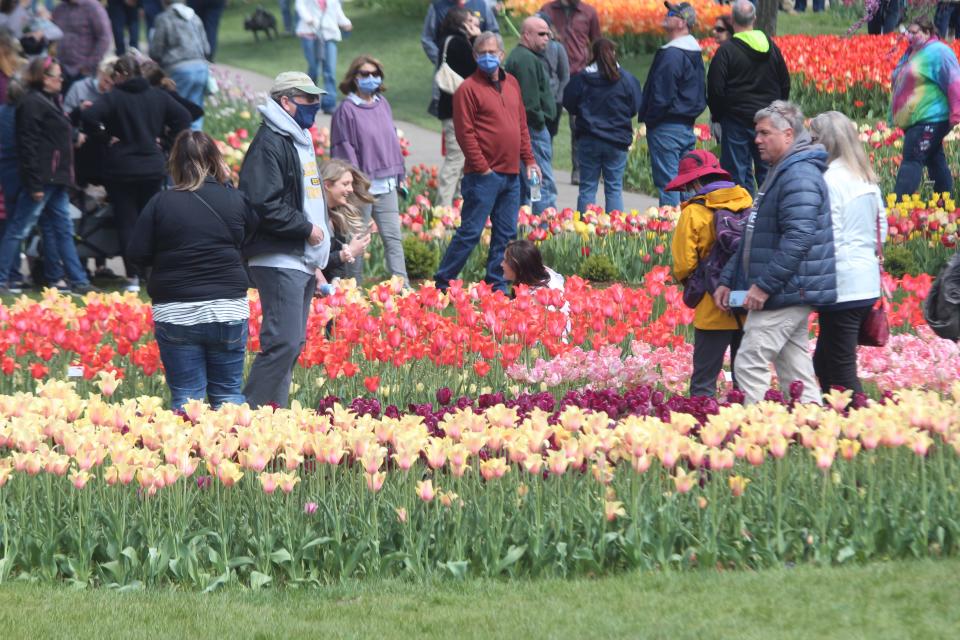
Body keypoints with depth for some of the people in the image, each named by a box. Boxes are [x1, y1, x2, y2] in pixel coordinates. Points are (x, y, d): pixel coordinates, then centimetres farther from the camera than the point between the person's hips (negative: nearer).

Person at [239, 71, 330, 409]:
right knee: (283, 343, -16)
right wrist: (307, 228, -14)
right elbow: (264, 206, -22)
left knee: (292, 343, 10)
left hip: (303, 262, 10)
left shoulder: (300, 140, 21)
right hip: (279, 263, -10)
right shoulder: (269, 144, -13)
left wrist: (316, 260, 23)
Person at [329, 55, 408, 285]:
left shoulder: (383, 104, 11)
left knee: (393, 237, -1)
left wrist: (399, 176, 15)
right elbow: (344, 149, -10)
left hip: (387, 185, 6)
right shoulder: (346, 110, -8)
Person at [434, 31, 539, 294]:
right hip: (484, 175, -7)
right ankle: (443, 283, 0)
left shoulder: (511, 83, 15)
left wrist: (529, 159, 14)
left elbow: (522, 124, 21)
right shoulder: (469, 89, -8)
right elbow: (465, 132, -12)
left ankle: (497, 285, 15)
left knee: (506, 234, 9)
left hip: (511, 174, 7)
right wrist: (482, 168, -14)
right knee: (470, 231, -7)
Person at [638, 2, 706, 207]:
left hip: (667, 128, -9)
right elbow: (701, 93, 19)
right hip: (688, 126, 9)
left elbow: (661, 95, -18)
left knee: (667, 183, -7)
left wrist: (649, 120, -7)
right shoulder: (695, 52, 12)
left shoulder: (671, 55, -18)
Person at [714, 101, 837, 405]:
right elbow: (753, 239, 26)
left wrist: (765, 285, -25)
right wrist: (728, 280, 19)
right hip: (788, 294, 11)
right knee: (795, 369, 11)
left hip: (787, 293, -11)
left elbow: (798, 237, -26)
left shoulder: (799, 175, -16)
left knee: (750, 365, -12)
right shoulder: (779, 173, 20)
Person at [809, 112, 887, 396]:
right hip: (868, 283, 9)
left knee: (841, 372, -4)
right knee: (823, 362, 17)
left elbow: (828, 238, -17)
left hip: (842, 286, -9)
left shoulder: (831, 180, -15)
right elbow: (882, 227, 18)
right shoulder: (866, 178, 11)